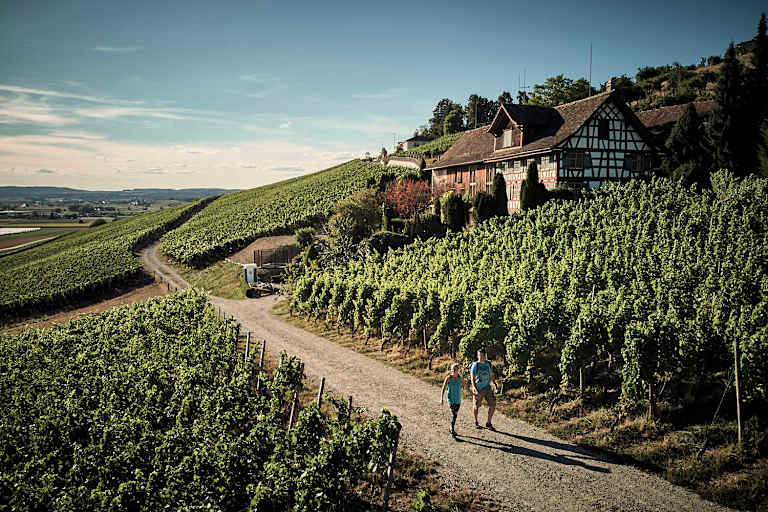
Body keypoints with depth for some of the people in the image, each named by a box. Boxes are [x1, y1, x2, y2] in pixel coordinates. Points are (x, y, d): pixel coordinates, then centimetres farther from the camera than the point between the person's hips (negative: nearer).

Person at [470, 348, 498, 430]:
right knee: (476, 407, 8)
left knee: (492, 405, -4)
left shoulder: (489, 364, 5)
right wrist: (474, 389, -22)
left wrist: (494, 384, 1)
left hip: (487, 388, 4)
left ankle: (488, 423, 12)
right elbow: (472, 378, -11)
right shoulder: (475, 365, -10)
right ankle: (476, 422, 33)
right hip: (478, 390, -4)